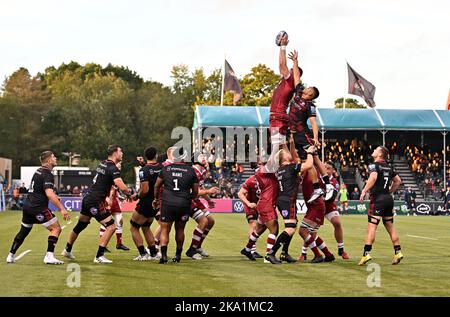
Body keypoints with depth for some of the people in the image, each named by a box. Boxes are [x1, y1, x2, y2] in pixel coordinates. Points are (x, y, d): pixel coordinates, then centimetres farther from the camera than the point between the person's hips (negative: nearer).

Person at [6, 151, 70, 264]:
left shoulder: (39, 171, 15)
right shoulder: (47, 175, -14)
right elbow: (49, 194, -26)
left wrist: (55, 198, 26)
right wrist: (62, 209, -30)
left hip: (27, 205, 9)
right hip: (38, 207, -9)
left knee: (24, 231, 21)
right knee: (56, 228, -6)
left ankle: (10, 256, 26)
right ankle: (49, 256, -14)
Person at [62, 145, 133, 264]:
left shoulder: (103, 163, 12)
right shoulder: (113, 168, -16)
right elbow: (122, 187, -26)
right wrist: (130, 192, -3)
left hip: (87, 199, 9)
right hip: (96, 202, -9)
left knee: (81, 225, 23)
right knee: (111, 226, -7)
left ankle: (67, 250, 38)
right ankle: (99, 256, -8)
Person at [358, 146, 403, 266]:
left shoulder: (374, 165, -7)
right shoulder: (389, 167, 15)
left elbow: (373, 177, -26)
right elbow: (398, 180, 21)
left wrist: (364, 191, -22)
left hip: (378, 199, -7)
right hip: (389, 199, 7)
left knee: (371, 227, -9)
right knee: (390, 227, 13)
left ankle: (366, 253, -15)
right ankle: (398, 252, 11)